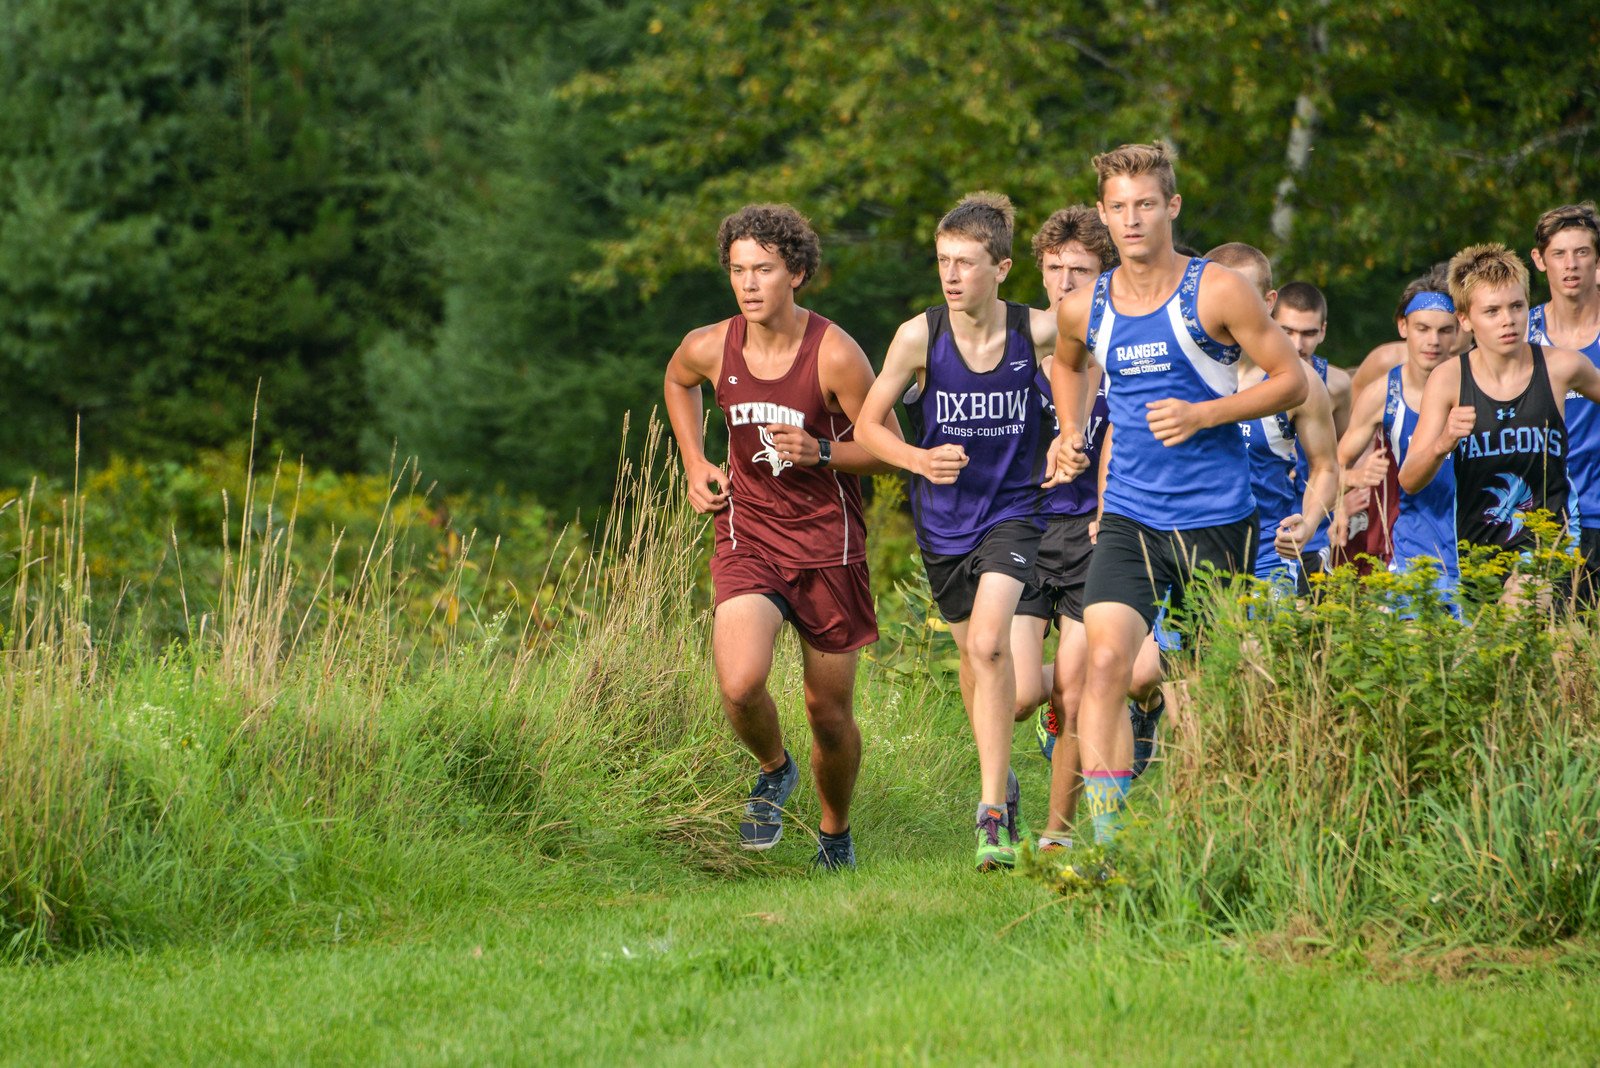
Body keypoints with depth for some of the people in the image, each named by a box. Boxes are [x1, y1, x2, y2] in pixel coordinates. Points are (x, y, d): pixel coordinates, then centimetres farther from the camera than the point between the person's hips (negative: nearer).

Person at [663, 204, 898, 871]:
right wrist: (694, 464, 9)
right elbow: (677, 381, 21)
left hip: (827, 541, -1)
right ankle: (773, 771, 9)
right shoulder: (710, 348, -6)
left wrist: (819, 452, -23)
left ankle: (835, 835, 35)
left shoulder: (834, 355, -15)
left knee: (829, 713, 8)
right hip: (747, 536, 1)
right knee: (740, 685, -24)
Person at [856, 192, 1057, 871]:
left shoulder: (1038, 331, -15)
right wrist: (919, 460, -24)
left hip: (1013, 509, -2)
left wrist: (1072, 432, -5)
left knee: (989, 642, -21)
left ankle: (993, 816, -19)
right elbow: (868, 423, -5)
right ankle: (1000, 777, 43)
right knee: (971, 651, 16)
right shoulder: (919, 337, -14)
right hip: (944, 517, 2)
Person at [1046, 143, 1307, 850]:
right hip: (1128, 518, 2)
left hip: (1216, 518, -2)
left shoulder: (1216, 293, -7)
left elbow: (1291, 380, -4)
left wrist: (1204, 414, -16)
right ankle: (1106, 837, -22)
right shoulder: (1084, 308, 5)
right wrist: (1069, 434, 12)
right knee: (1106, 659, -18)